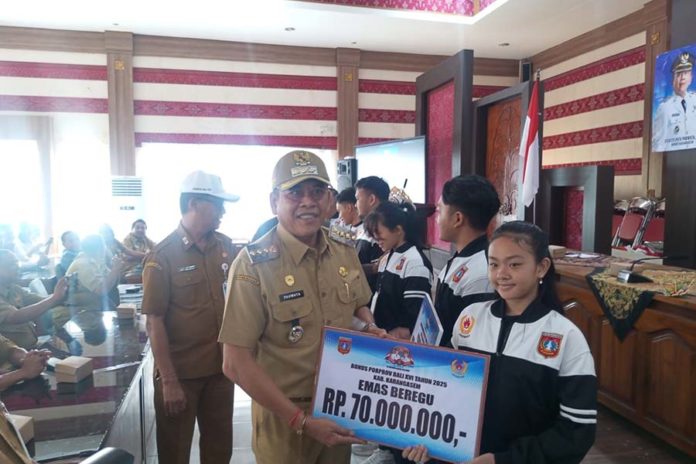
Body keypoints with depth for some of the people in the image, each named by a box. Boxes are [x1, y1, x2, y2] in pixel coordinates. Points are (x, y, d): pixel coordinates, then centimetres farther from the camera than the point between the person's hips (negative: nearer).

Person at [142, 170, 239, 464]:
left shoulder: (225, 246, 0)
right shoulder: (162, 256, -14)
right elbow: (155, 322, -14)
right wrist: (169, 381, -15)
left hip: (221, 366, 4)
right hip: (180, 372, -4)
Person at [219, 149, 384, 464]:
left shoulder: (346, 254, -2)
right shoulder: (254, 264, -19)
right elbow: (236, 363, -19)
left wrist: (371, 330, -8)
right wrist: (302, 421, -19)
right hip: (284, 419, -5)